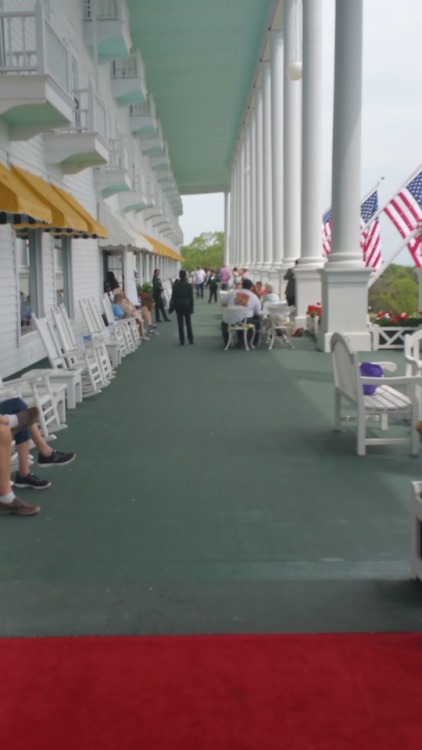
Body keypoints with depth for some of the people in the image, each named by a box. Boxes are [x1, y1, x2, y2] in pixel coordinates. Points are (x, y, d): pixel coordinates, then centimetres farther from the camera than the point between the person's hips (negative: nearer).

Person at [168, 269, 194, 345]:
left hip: (179, 306, -1)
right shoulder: (189, 285, -6)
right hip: (187, 305, 1)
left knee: (180, 324, 2)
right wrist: (191, 308, 4)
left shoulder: (175, 285, -8)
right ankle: (190, 340, 12)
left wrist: (171, 307, 3)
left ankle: (182, 341, 1)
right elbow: (191, 298, -3)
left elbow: (173, 297, -5)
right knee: (188, 323, 11)